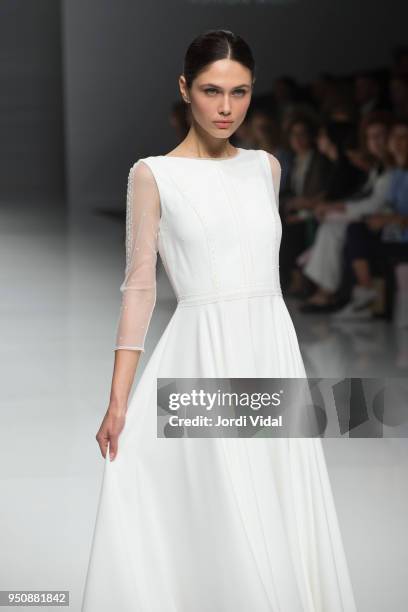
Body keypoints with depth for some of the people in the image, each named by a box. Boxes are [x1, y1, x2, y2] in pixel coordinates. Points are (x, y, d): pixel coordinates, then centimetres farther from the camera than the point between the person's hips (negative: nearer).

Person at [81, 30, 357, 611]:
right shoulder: (154, 174, -2)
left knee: (286, 529, 5)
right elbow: (140, 286, -3)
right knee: (218, 527, -7)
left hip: (274, 351, 5)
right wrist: (118, 400, -8)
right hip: (204, 359, -4)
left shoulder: (265, 167, 10)